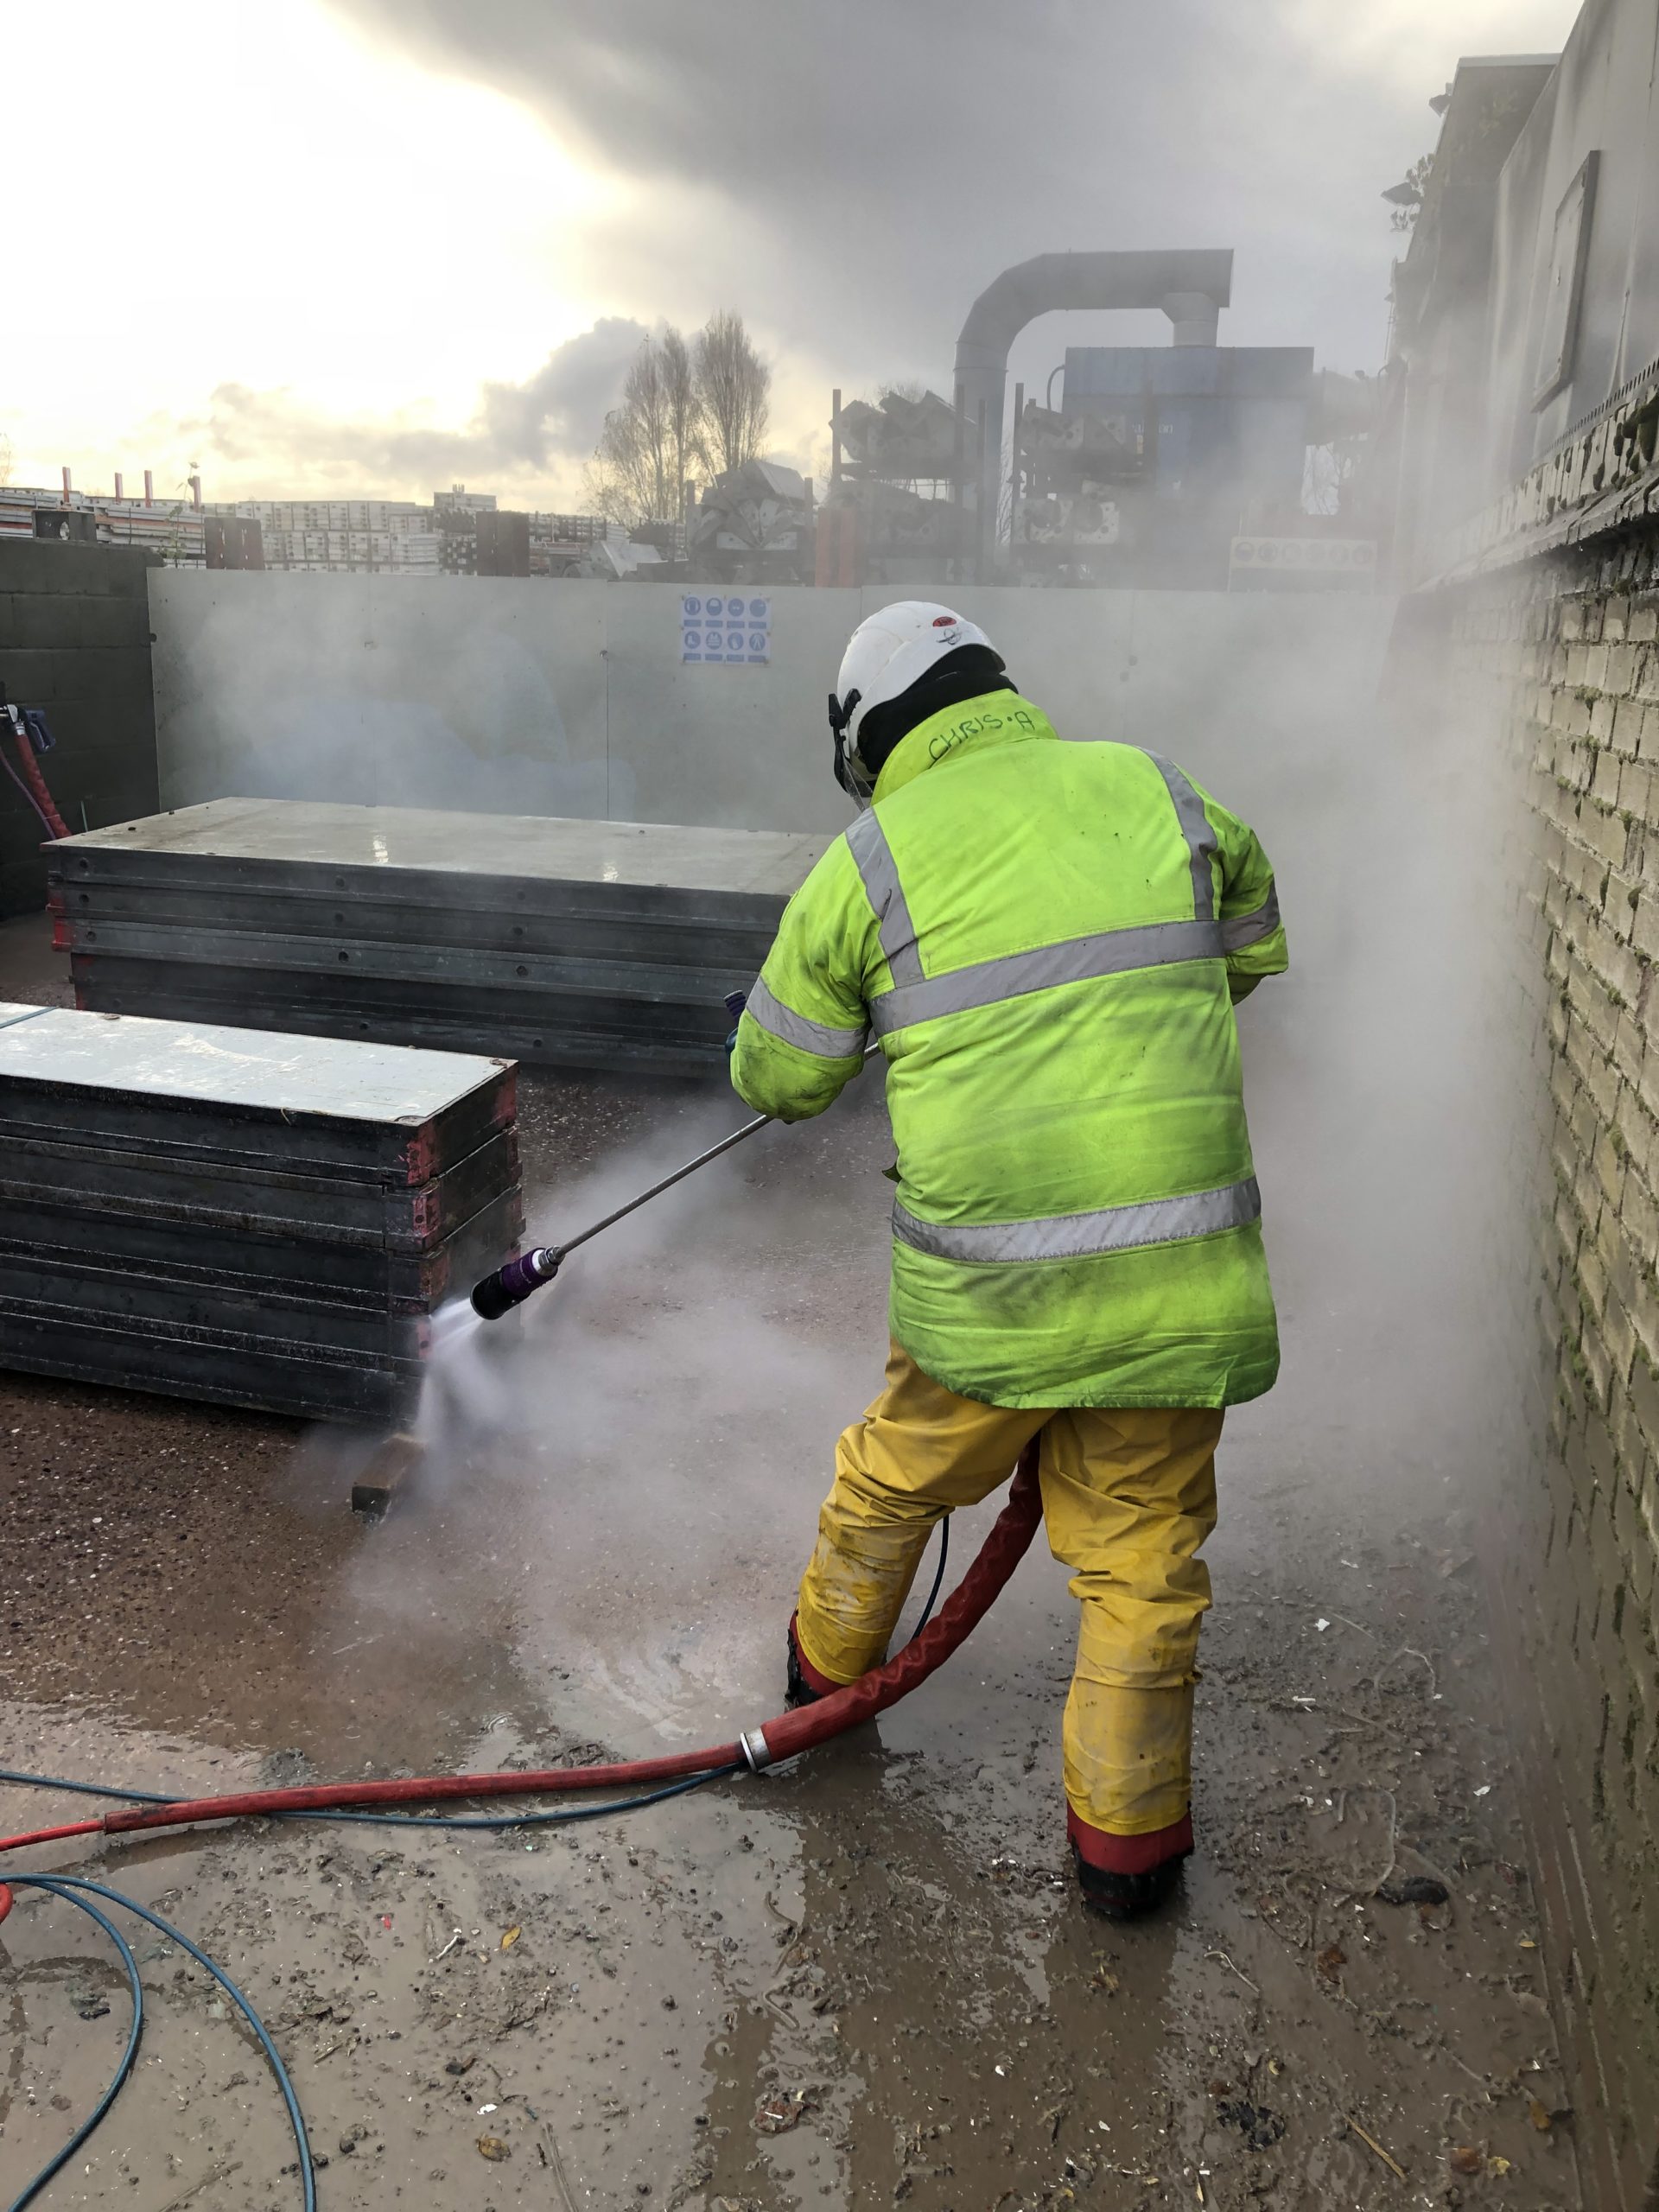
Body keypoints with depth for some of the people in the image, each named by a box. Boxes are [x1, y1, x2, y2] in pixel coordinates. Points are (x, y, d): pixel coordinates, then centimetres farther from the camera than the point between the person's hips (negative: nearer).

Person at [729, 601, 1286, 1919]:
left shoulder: (866, 864, -2)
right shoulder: (1161, 796, 6)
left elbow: (777, 1081, 7)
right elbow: (1252, 956, 22)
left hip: (986, 1292, -1)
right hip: (1179, 1279, 2)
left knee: (894, 1487, 25)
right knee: (1143, 1559, 16)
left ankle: (829, 1670, 49)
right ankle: (1125, 1836, 29)